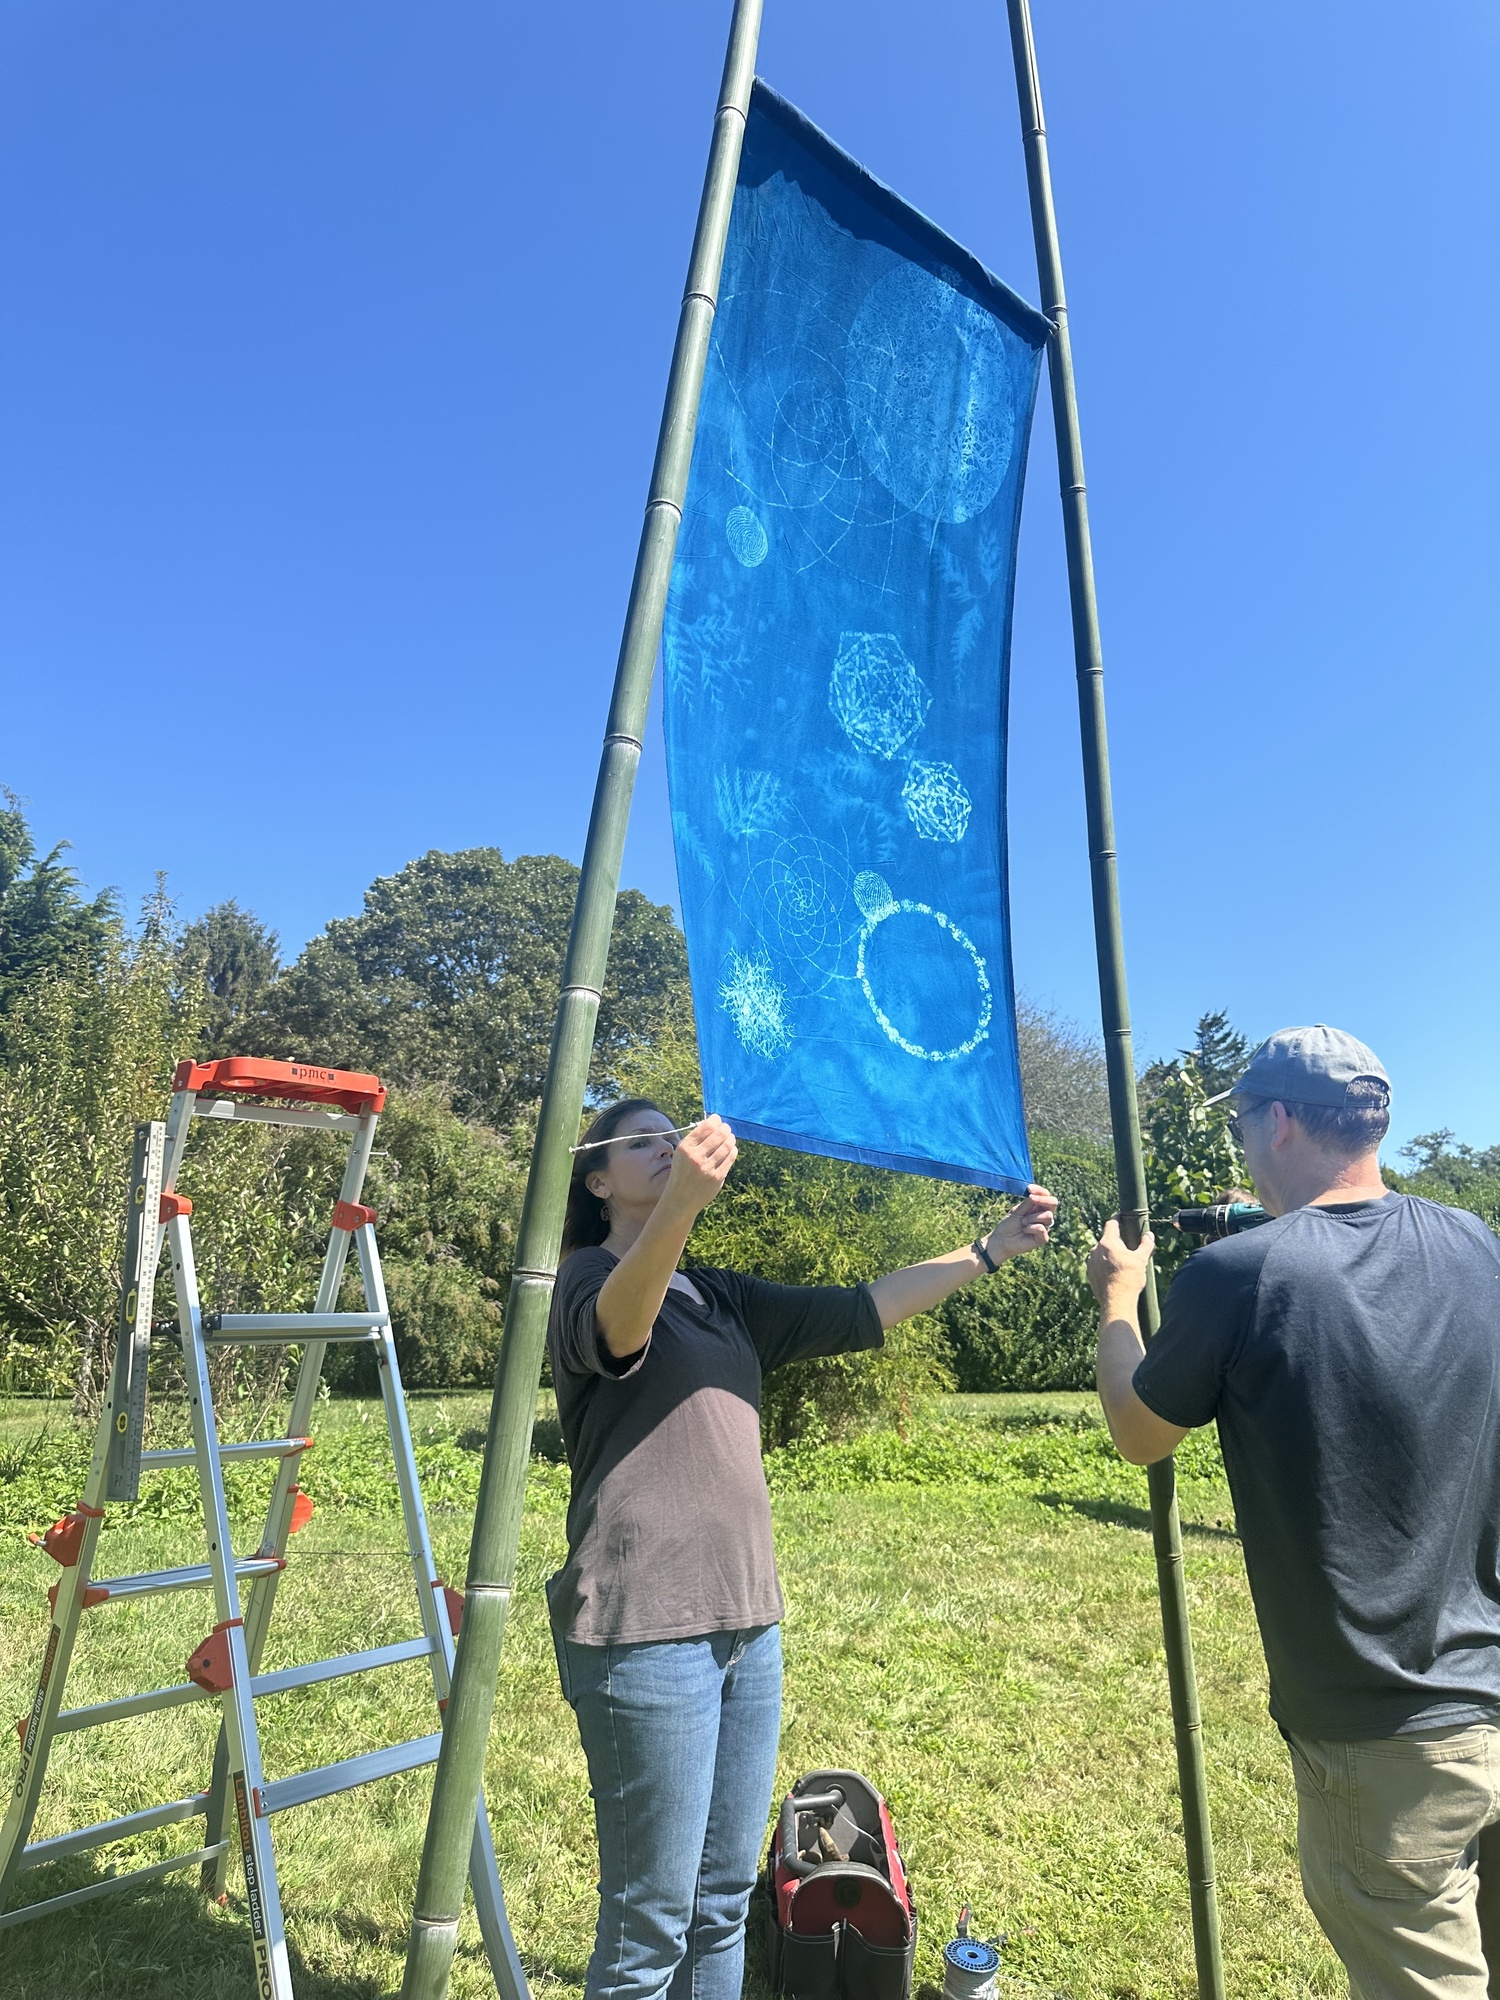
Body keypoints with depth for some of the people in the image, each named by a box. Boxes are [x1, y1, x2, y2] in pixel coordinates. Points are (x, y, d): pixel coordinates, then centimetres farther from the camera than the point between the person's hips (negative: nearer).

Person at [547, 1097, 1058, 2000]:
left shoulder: (720, 1299, 16)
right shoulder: (587, 1278, -6)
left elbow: (856, 1313, 14)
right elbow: (617, 1328, -29)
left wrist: (989, 1251, 11)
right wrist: (681, 1203, -48)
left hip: (746, 1619, 7)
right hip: (644, 1624, -7)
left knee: (725, 1899, 16)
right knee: (651, 1921, 1)